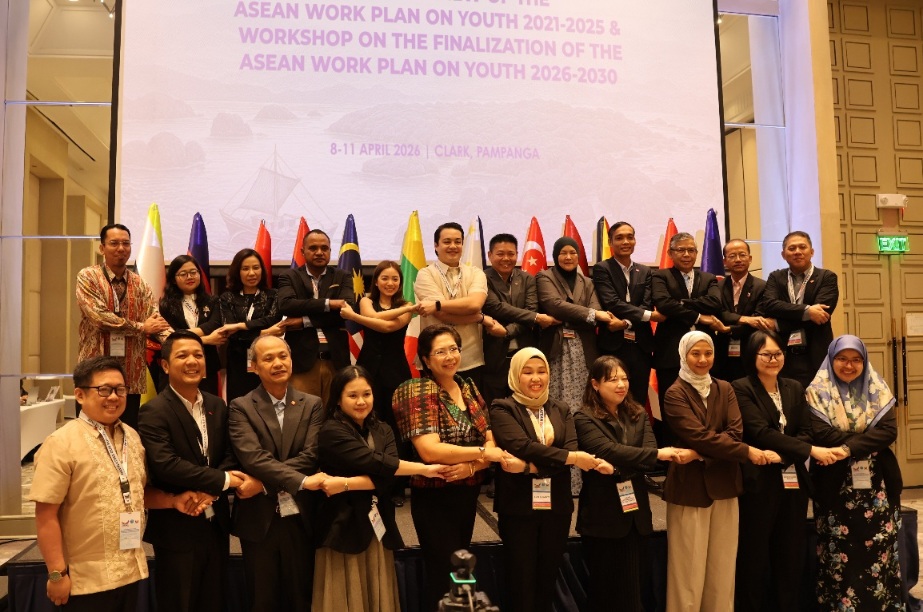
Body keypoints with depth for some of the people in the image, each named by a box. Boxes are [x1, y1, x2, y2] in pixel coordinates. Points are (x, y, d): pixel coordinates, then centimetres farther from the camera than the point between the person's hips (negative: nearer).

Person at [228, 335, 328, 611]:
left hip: (300, 518, 1)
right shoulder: (241, 407, -2)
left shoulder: (312, 405, 3)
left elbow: (310, 456, -9)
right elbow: (253, 457, -16)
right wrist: (302, 481, -24)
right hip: (258, 519, -1)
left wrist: (261, 481, -17)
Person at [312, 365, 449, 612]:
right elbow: (378, 464, -20)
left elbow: (385, 478, -9)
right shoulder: (331, 432, -10)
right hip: (344, 527, -5)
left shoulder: (382, 431, 8)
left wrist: (346, 484, -22)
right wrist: (424, 469, -13)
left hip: (378, 527, 5)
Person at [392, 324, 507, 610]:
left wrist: (471, 465, -19)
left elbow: (491, 442, 1)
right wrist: (481, 452, -19)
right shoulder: (417, 391, -13)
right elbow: (429, 451, -24)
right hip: (435, 499, -6)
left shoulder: (469, 388, 6)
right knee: (444, 575, 1)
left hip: (468, 495, 7)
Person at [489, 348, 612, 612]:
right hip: (519, 507, -4)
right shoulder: (503, 409, -4)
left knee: (548, 581, 13)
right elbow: (522, 445, -19)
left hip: (557, 507, 4)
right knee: (520, 583, 4)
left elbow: (570, 449, -6)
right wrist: (571, 458, -22)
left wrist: (529, 466, -21)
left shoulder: (561, 411, 10)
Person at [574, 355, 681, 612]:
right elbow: (609, 451, -22)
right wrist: (658, 454, -28)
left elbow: (649, 460, -5)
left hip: (636, 514, 5)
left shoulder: (638, 415, 8)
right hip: (602, 516, -4)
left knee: (634, 589, 11)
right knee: (603, 590, 7)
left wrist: (618, 467, -23)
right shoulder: (585, 418, -8)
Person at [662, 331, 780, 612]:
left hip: (724, 483, 5)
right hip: (690, 485, -4)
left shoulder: (725, 389, 10)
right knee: (690, 567, 0)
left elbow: (735, 431, -4)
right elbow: (699, 435, -16)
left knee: (723, 566, 10)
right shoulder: (675, 394, -6)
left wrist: (700, 453, -18)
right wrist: (748, 451, -18)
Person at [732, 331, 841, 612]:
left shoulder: (795, 388, 13)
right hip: (758, 482, -5)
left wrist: (782, 455, -15)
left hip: (793, 480, 5)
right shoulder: (741, 389, -6)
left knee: (791, 555, 11)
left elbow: (805, 431, 5)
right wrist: (811, 450, -19)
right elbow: (761, 433, -15)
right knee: (754, 555, 4)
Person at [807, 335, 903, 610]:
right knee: (841, 553, 2)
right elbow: (821, 434, -13)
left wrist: (850, 447, -19)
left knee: (878, 549, 6)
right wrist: (868, 440, -11)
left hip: (876, 484, 2)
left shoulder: (877, 390, 8)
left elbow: (889, 431, -7)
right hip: (836, 486, -2)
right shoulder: (817, 392, -1)